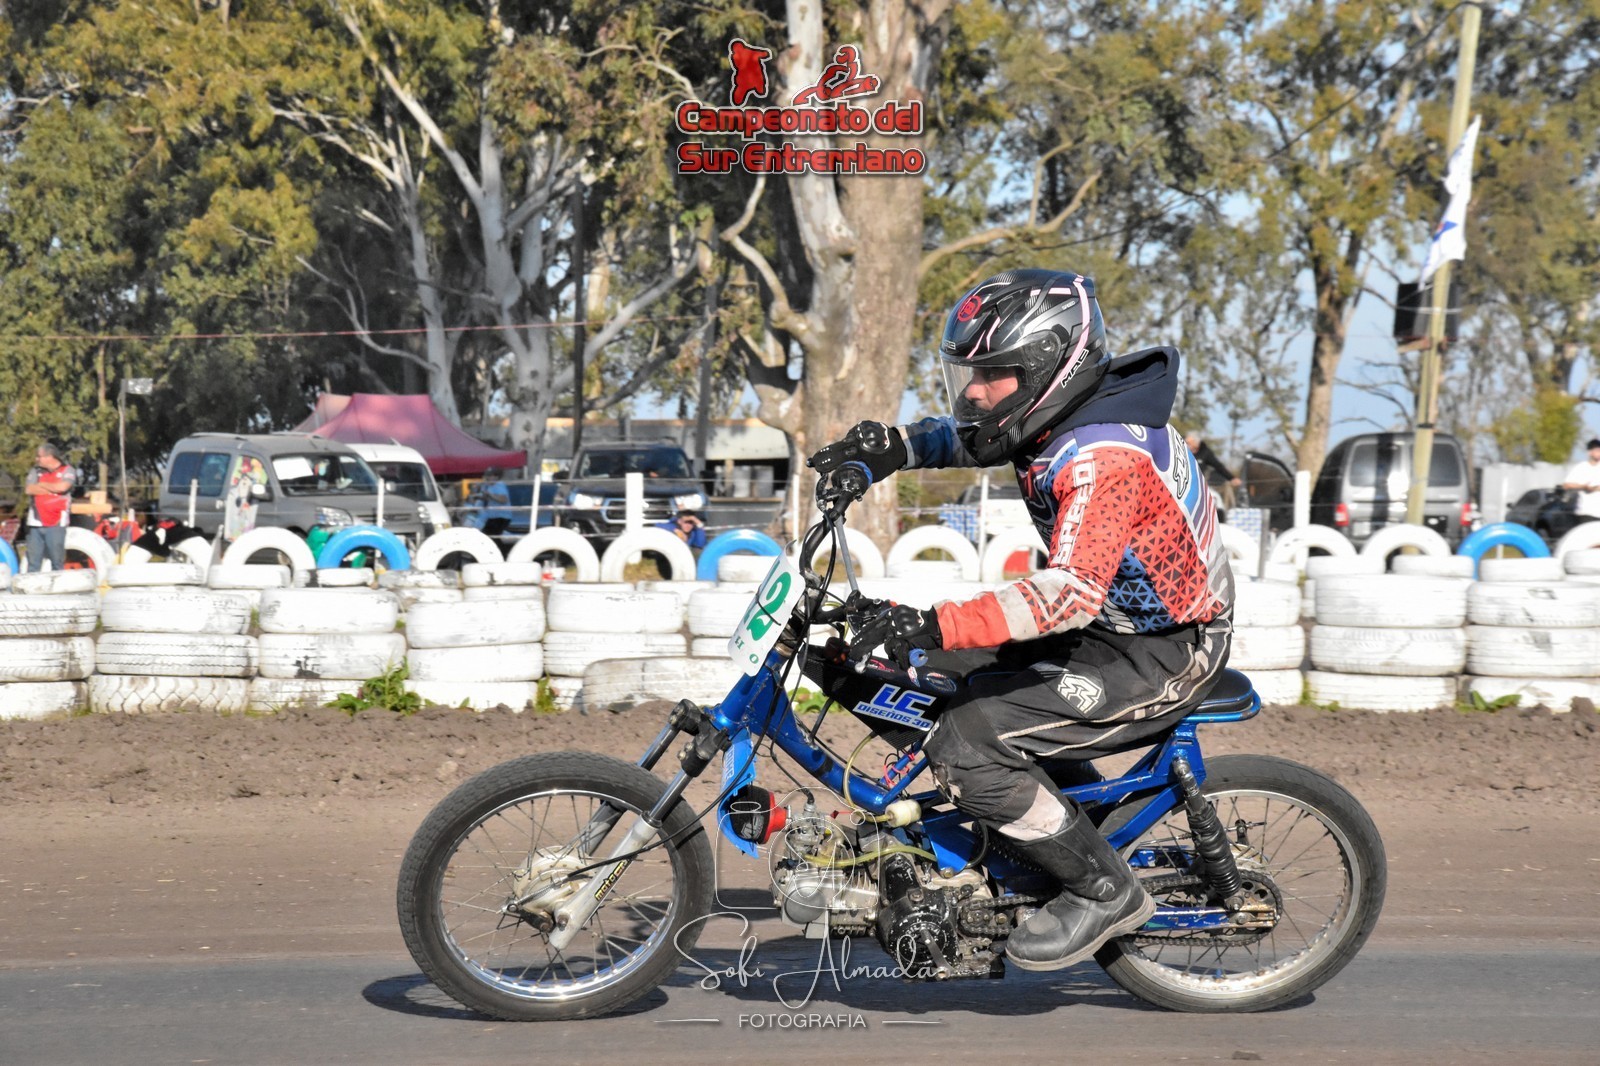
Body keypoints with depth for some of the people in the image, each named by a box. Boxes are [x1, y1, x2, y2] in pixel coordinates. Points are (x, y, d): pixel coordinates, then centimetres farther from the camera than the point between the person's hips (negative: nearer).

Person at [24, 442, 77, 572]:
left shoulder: (67, 471, 2)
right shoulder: (35, 471, 13)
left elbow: (62, 487, -16)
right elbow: (30, 490, -2)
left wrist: (41, 485, -1)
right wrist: (53, 489, -5)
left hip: (55, 524, -3)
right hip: (36, 523, 3)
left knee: (57, 563, -1)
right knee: (33, 563, 3)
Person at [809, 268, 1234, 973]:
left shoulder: (1103, 457, -28)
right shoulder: (1060, 413, 1)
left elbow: (1071, 593, -39)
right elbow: (970, 437, 20)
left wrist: (937, 625, -45)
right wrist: (894, 446, -1)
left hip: (1160, 657, -10)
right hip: (1114, 620, 10)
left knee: (965, 747, -19)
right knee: (932, 671, 14)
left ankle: (1103, 889, -5)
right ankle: (1090, 804, 23)